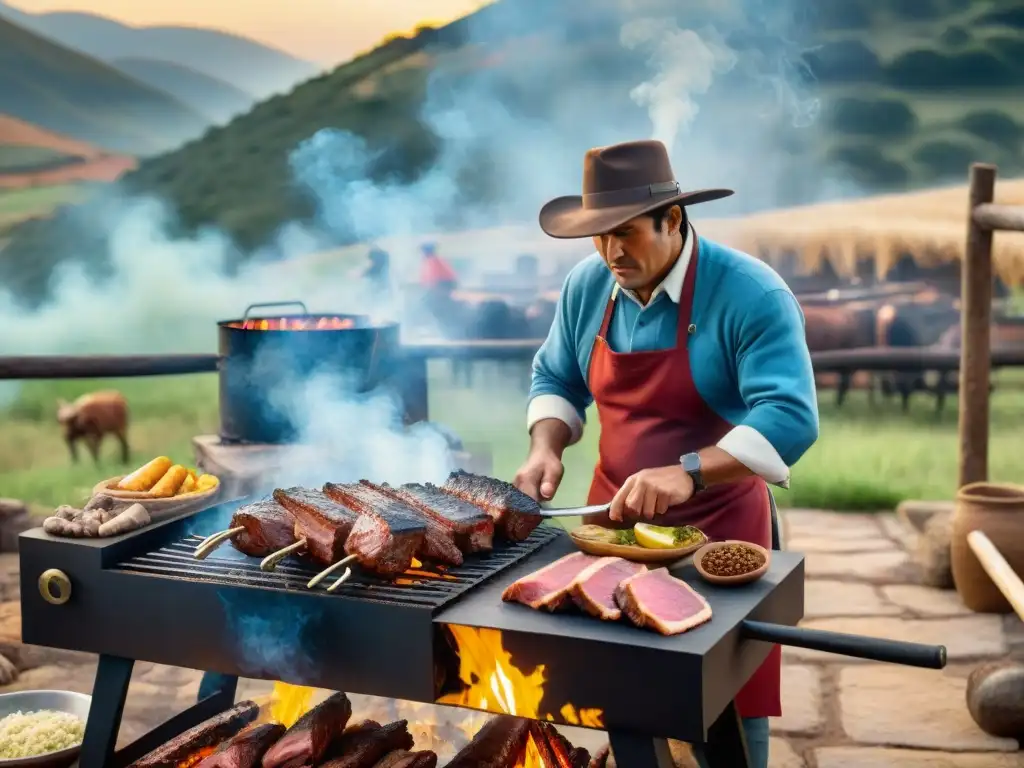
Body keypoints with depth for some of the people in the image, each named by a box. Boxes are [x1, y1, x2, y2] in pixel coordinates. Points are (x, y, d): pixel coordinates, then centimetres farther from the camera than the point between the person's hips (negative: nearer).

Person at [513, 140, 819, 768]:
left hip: (716, 529, -5)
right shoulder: (588, 285, -1)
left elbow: (790, 418, -27)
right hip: (613, 521, 5)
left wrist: (687, 474, -38)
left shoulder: (750, 294, -19)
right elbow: (555, 379, 13)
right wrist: (547, 450, -6)